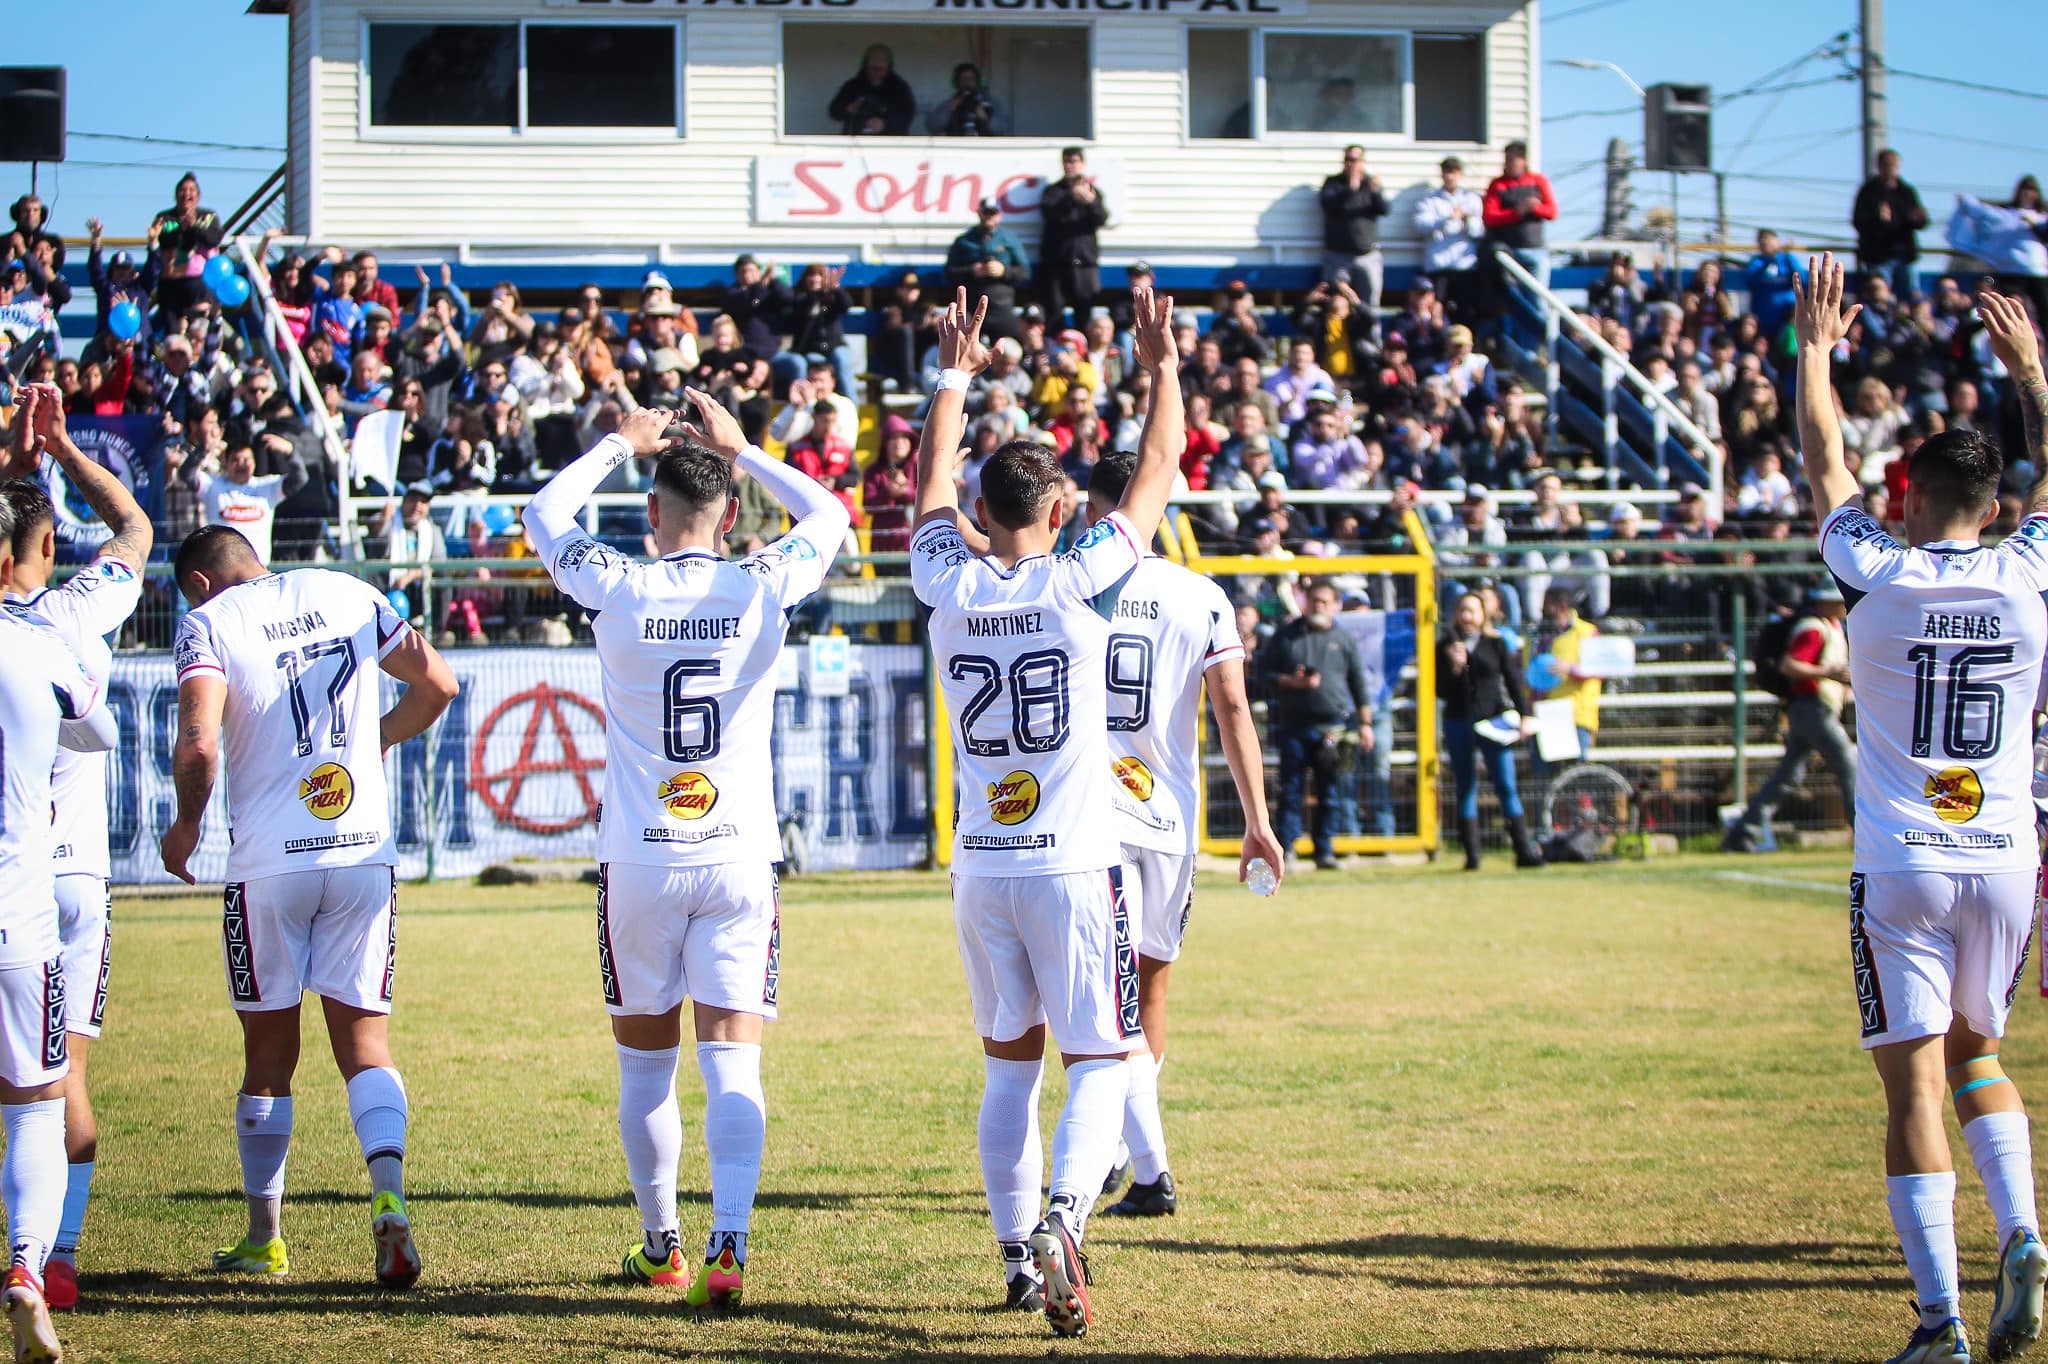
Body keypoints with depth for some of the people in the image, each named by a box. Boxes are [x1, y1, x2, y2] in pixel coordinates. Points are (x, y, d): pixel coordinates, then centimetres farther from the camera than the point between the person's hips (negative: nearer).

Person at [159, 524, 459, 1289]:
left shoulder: (209, 622, -2)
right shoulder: (349, 594, 10)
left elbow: (199, 743, -15)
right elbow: (436, 685, 14)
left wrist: (187, 823, 3)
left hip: (269, 860, -2)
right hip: (365, 852, 3)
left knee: (270, 1052, 10)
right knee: (364, 1044, 6)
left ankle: (263, 1239, 19)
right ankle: (389, 1192, -19)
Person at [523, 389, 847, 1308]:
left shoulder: (620, 591, -7)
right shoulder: (762, 591, -5)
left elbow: (544, 515, 14)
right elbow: (828, 517, 18)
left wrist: (621, 444, 24)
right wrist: (742, 449, 23)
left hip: (640, 861, 0)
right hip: (740, 859, 0)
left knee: (646, 1066, 13)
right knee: (733, 1065, -2)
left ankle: (661, 1246, 23)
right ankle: (728, 1246, -17)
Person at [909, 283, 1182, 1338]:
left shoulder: (949, 588, -1)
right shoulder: (1078, 585, -9)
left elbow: (930, 489, 20)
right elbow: (1155, 482, 4)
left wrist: (953, 380, 31)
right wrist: (1162, 371, 16)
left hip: (982, 871, 4)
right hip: (1075, 866, -4)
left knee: (1009, 1065, 14)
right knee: (1098, 1061, -1)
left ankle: (1018, 1254, 14)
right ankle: (1061, 1216, -24)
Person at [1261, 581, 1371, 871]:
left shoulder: (1344, 639, 12)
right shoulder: (1286, 635, 9)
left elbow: (1360, 683, 13)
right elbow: (1265, 671, 6)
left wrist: (1365, 723, 7)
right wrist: (1291, 682, -12)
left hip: (1334, 725, 1)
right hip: (1294, 724, -1)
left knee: (1328, 793, 3)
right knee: (1291, 790, -4)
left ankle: (1323, 850, 10)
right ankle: (1285, 849, -1)